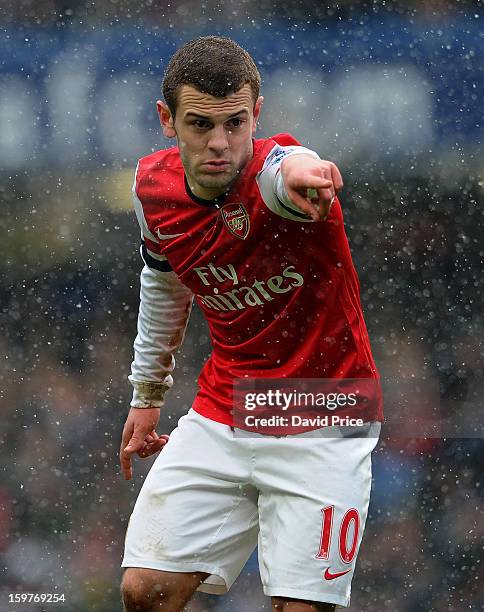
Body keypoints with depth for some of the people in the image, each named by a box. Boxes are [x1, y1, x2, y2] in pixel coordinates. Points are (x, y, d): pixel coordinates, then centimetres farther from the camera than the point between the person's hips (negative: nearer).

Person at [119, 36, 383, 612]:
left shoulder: (273, 169, -23)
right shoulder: (153, 185, -4)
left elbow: (288, 167, -51)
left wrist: (297, 174, -75)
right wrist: (147, 393, 25)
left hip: (324, 427, -5)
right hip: (220, 417, 5)